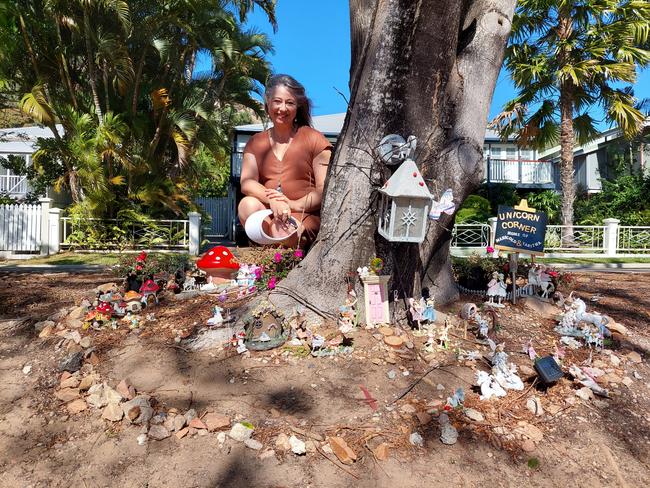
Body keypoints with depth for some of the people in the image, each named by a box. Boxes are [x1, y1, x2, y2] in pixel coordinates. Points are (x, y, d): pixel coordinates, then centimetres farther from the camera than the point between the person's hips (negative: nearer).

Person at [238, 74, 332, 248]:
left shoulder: (314, 139, 4)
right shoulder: (255, 143, 15)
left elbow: (325, 189, -4)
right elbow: (246, 183, -1)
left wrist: (295, 205, -21)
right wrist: (272, 199, -22)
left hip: (306, 216, -3)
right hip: (267, 213, 3)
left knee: (284, 235, -35)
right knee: (247, 204, -29)